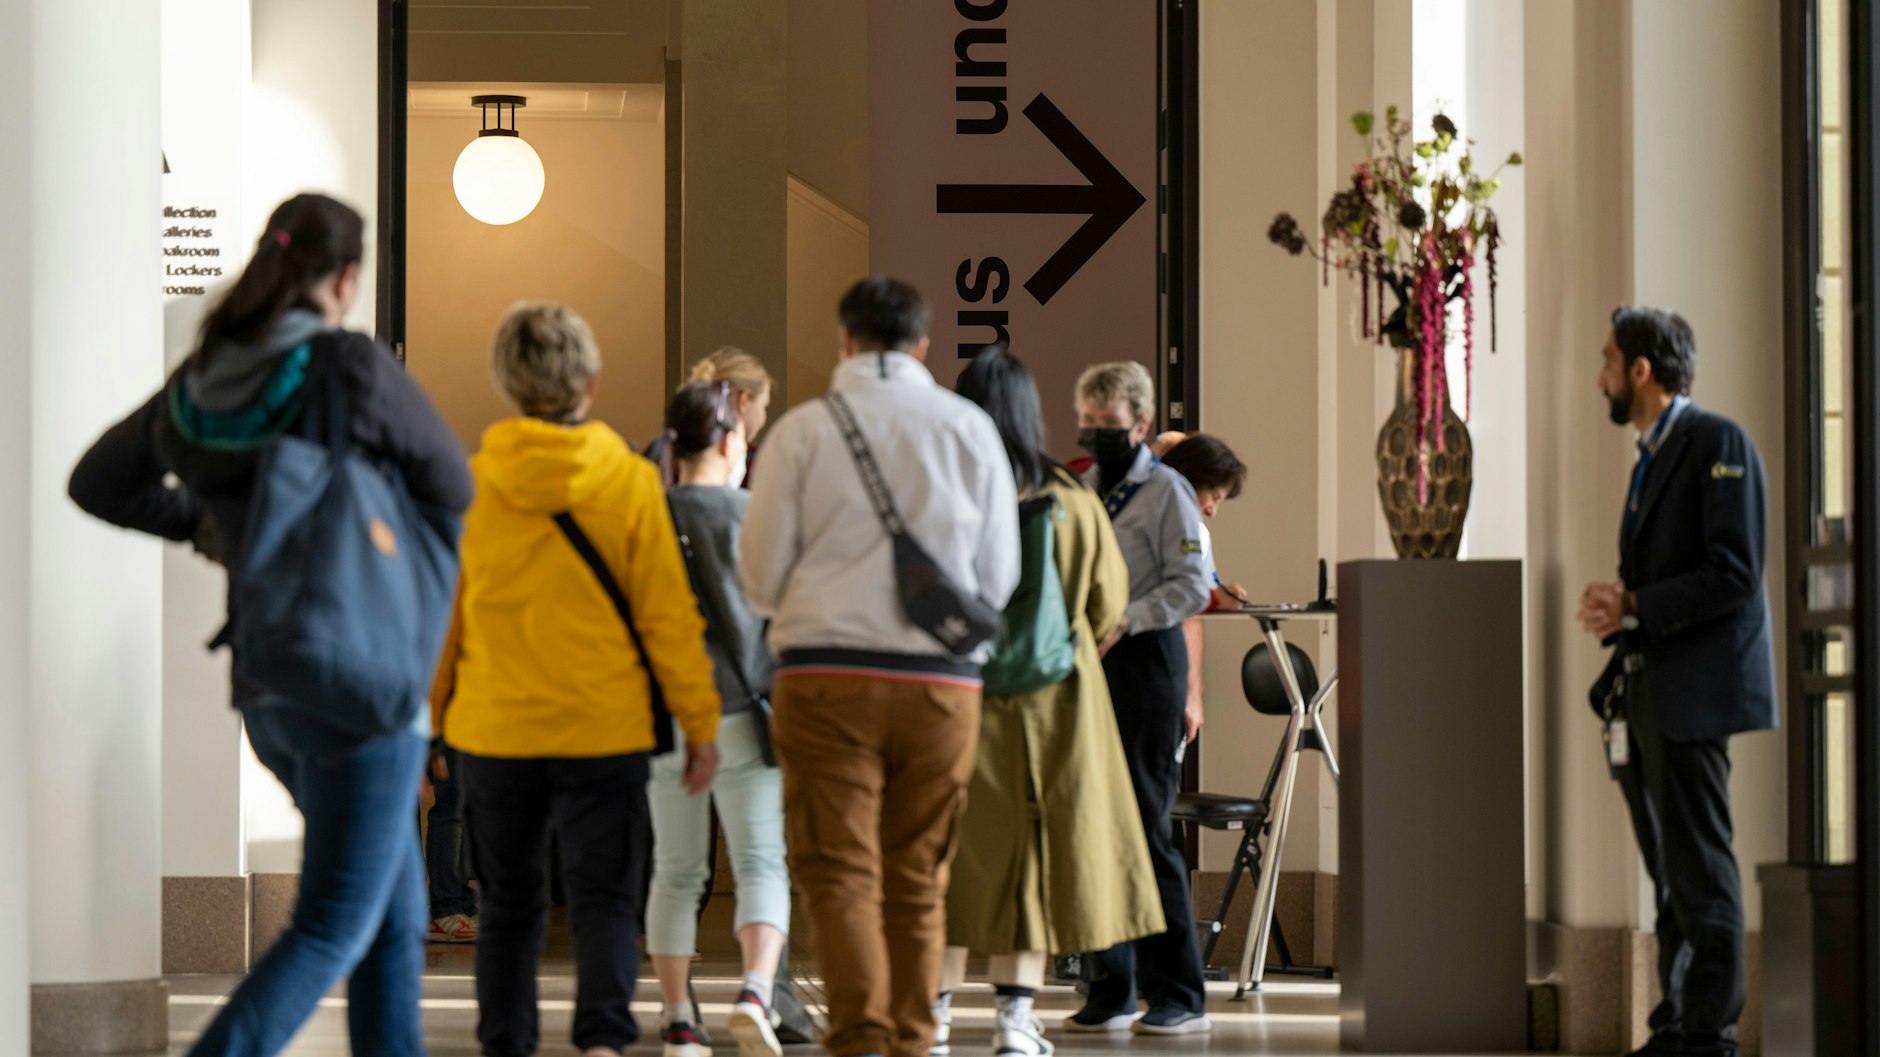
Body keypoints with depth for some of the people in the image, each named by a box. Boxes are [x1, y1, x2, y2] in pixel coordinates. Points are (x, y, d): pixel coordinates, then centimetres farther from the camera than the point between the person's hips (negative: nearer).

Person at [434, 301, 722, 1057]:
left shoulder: (466, 484, -2)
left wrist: (421, 721, 16)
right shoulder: (629, 482, -6)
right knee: (603, 899, 1)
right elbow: (668, 614, -4)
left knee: (509, 905, 14)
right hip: (604, 728, -2)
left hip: (495, 730, 2)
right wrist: (700, 721, 5)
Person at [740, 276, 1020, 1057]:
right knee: (918, 881, 10)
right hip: (943, 680, 2)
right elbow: (1000, 579, 11)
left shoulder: (804, 430, 0)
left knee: (840, 872, -3)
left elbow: (761, 576, 3)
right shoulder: (970, 428, 7)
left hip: (828, 674, -2)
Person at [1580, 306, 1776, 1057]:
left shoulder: (1719, 444, -9)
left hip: (1691, 687, -9)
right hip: (1643, 693, 9)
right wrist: (1612, 605, 3)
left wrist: (1633, 608, -16)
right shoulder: (1652, 456, 19)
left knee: (1700, 872, -8)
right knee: (1670, 875, 11)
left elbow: (1734, 574, -18)